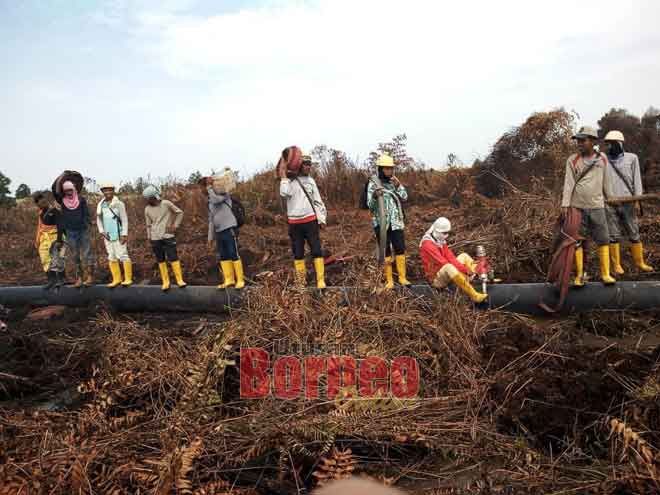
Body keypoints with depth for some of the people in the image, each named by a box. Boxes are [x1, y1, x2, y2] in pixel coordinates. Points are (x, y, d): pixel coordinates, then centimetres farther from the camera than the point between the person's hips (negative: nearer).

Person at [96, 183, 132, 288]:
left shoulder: (118, 203, -6)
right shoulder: (100, 205, 8)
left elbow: (124, 219, -7)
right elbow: (99, 220, 14)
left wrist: (124, 234, -12)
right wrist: (102, 231, 0)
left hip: (118, 235, -6)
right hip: (107, 235, 6)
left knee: (123, 255, -7)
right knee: (112, 257, 9)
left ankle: (128, 279, -2)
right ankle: (116, 279, 16)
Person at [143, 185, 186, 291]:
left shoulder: (166, 204, -4)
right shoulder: (147, 209, 6)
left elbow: (180, 212, 5)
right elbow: (149, 225, 15)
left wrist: (175, 225, -1)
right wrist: (149, 238, 11)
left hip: (168, 236, -3)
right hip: (155, 238, 3)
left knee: (173, 258, -8)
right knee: (161, 260, 4)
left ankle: (180, 280, -3)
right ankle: (165, 282, 10)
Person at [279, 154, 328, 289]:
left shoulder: (310, 181, 9)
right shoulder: (289, 180, 1)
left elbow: (318, 201, 9)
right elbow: (284, 193, -20)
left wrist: (322, 219, 2)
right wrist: (283, 177, -11)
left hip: (311, 220, 1)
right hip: (294, 222, -1)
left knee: (317, 250, -5)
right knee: (298, 252, 7)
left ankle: (320, 280, -2)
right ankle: (301, 280, 18)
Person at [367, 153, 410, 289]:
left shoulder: (395, 182, 9)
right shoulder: (373, 183, -4)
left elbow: (405, 198, 1)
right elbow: (370, 205, -10)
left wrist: (398, 185, -13)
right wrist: (375, 196, -30)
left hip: (396, 222, 3)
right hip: (381, 223, -3)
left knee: (400, 250, 2)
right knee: (385, 252, 3)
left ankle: (402, 278, 12)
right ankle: (389, 280, 9)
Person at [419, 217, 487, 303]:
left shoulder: (441, 241, 8)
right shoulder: (427, 243, -21)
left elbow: (451, 258, 1)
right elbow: (443, 263, -27)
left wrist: (467, 270, -13)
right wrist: (465, 270, -26)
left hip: (445, 273, 10)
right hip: (435, 278, -10)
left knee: (464, 256, 8)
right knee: (449, 267, -39)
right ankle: (475, 296, -44)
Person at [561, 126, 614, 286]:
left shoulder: (602, 159, 6)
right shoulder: (572, 160, -1)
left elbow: (605, 181, 15)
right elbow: (568, 183, -6)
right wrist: (565, 204, -13)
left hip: (597, 207, 2)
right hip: (577, 207, -2)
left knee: (603, 240, 1)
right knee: (577, 241, 2)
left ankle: (605, 273, 9)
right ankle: (579, 275, 9)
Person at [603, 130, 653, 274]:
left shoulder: (632, 158, 6)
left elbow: (636, 180, 3)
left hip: (627, 203, 0)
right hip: (609, 204, 0)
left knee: (634, 233, 5)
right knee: (614, 235, 2)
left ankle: (639, 262, 18)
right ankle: (616, 265, 10)